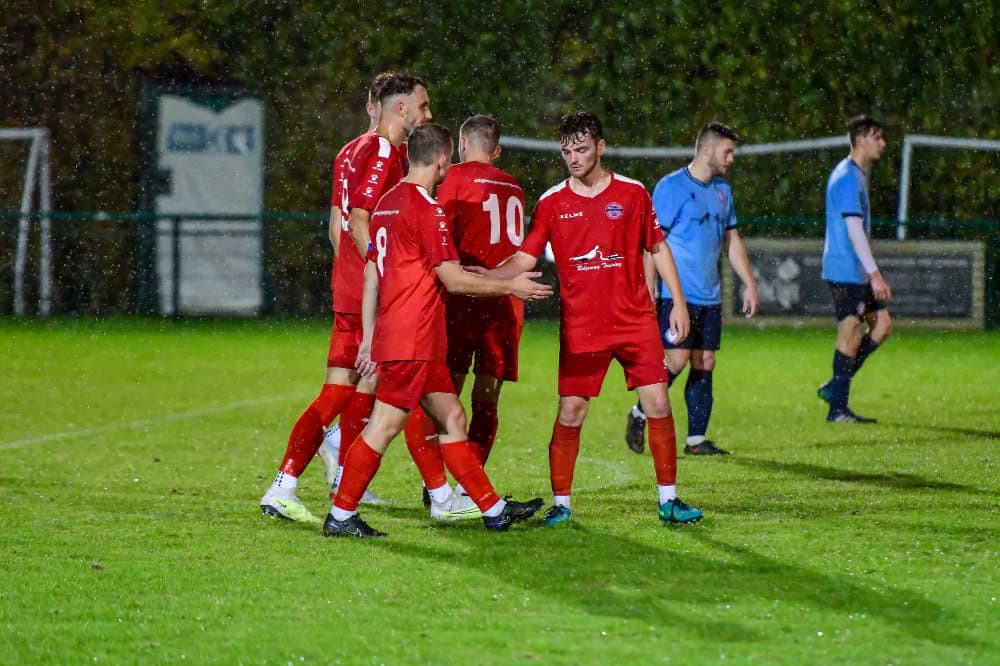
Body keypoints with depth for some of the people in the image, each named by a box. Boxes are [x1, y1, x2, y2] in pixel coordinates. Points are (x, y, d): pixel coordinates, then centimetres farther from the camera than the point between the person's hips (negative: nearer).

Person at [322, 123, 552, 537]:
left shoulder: (387, 203, 14)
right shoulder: (426, 207, -13)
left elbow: (371, 277, 17)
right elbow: (454, 280, -13)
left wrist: (368, 339, 20)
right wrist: (510, 287, -1)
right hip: (412, 341, -10)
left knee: (451, 418, 12)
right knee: (384, 425, -7)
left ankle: (493, 509, 16)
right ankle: (341, 516, -4)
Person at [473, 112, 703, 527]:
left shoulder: (632, 193, 3)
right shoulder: (551, 203, 2)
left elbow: (657, 249, 11)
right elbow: (524, 259, 2)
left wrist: (679, 302, 8)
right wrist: (481, 276, -14)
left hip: (636, 320, 0)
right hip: (580, 328, 0)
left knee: (658, 405, -4)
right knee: (570, 413, -4)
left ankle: (668, 500, 6)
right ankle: (560, 503, 8)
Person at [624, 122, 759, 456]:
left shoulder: (722, 190, 15)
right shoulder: (671, 187, -8)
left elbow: (732, 240, 24)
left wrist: (750, 283, 18)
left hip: (710, 296, 7)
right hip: (678, 294, -7)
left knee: (705, 363, 4)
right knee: (677, 359, -13)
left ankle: (696, 439, 8)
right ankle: (639, 415, 7)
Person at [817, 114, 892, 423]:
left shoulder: (857, 174, 17)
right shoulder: (848, 177, -15)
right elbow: (854, 229, -21)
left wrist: (872, 272, 24)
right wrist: (875, 274, -22)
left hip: (856, 272, 10)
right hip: (845, 272, -10)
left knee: (882, 324, 9)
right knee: (850, 336, -7)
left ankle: (835, 387, 14)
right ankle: (838, 407, -1)